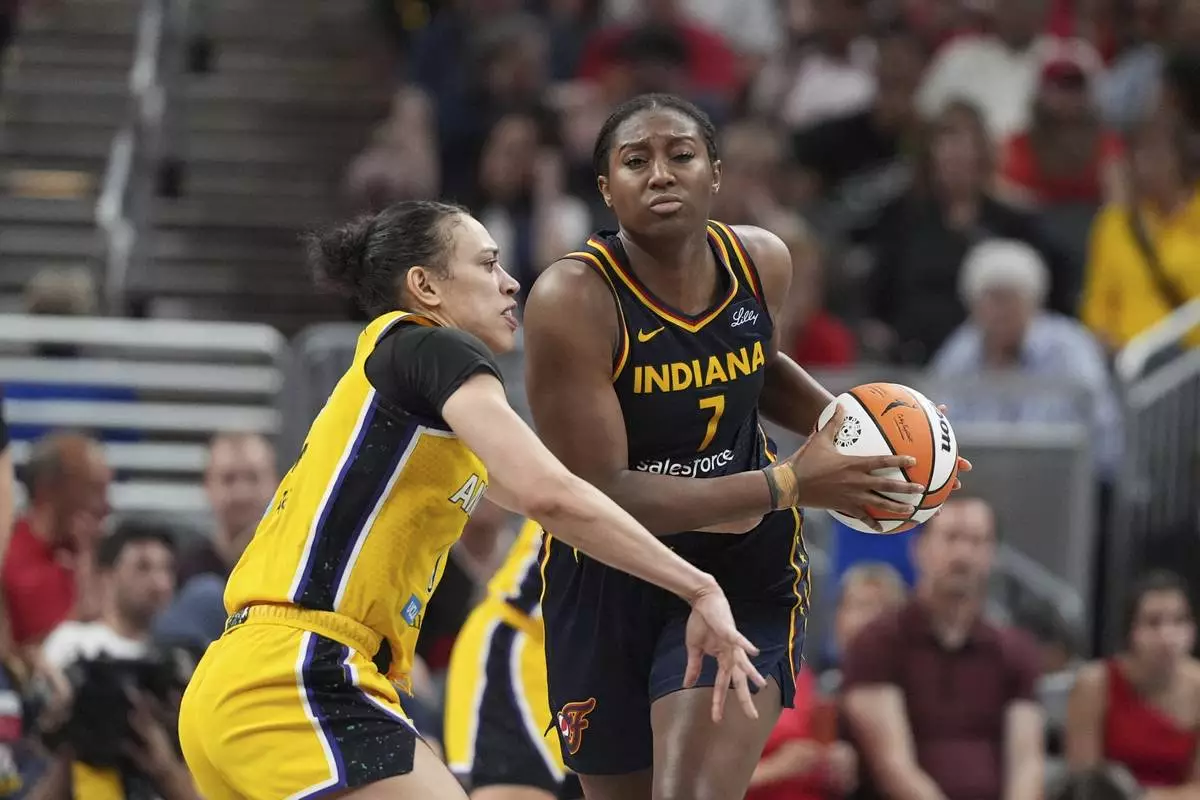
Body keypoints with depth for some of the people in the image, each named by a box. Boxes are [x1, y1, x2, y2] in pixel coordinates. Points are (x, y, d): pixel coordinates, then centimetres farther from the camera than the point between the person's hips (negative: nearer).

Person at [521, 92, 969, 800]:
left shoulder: (762, 262, -6)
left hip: (745, 565, 1)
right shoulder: (571, 301, -22)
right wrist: (789, 485, -26)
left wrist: (845, 422, 0)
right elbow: (598, 495, -27)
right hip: (610, 576, -1)